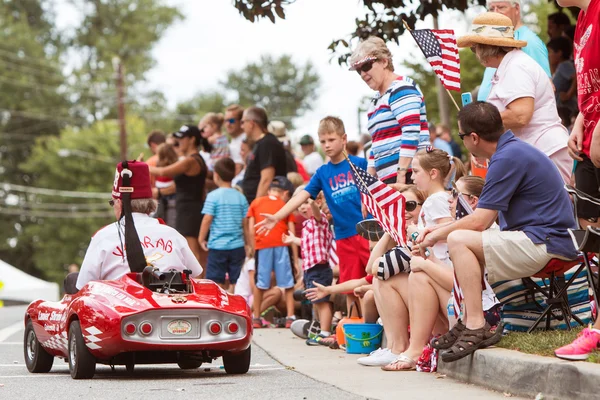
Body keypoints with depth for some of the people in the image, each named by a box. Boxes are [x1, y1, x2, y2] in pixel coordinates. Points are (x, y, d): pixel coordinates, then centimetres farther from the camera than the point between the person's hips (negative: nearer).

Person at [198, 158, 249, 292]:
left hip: (217, 246, -3)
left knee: (216, 281, 2)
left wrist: (201, 239, 3)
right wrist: (247, 243, 16)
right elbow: (245, 222, 5)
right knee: (236, 282, 8)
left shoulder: (213, 196, -7)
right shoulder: (241, 197, 4)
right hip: (237, 246, 3)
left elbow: (207, 219, -9)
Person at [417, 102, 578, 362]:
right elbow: (485, 221, 20)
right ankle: (467, 326, 8)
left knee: (458, 240, -19)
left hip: (546, 245, -11)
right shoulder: (513, 150, 17)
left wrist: (438, 235, 0)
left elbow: (479, 222, -16)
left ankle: (476, 328, -21)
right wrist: (440, 231, 19)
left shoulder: (508, 158, -16)